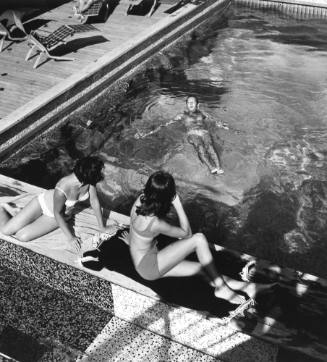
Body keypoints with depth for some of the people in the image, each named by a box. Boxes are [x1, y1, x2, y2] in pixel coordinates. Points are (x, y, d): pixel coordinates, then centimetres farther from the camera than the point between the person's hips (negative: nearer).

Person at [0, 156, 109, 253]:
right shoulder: (62, 189, -41)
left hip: (64, 214, 4)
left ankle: (14, 213, 24)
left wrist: (101, 226, -8)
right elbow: (57, 213, -25)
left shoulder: (89, 180, -28)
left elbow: (94, 201, -12)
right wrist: (70, 238, -21)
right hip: (44, 203, -4)